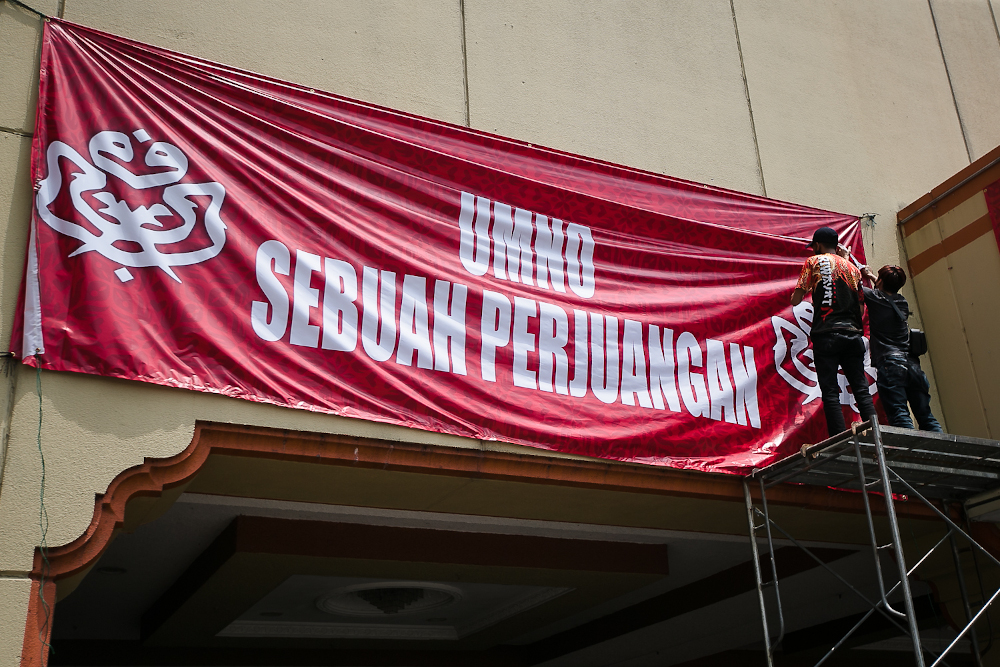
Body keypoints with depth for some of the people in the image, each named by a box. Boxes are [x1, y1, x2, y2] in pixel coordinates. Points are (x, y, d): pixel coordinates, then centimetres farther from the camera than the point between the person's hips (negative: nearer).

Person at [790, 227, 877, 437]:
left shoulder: (814, 261, 6)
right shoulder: (852, 267, 20)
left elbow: (796, 300, 3)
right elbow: (860, 306, 18)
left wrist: (795, 294, 22)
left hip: (827, 334, -4)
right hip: (853, 334, 5)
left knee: (830, 392, -7)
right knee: (861, 389, 4)